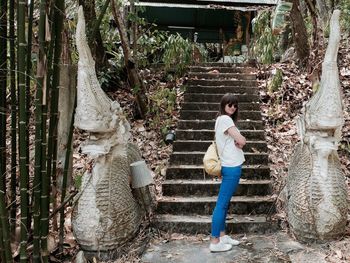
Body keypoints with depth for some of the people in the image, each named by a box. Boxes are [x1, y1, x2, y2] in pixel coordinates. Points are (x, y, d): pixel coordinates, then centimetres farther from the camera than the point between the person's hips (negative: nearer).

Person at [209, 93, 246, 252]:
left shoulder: (221, 119, 15)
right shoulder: (225, 119, -14)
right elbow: (242, 141, -18)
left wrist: (236, 143, -7)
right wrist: (239, 143, 4)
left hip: (229, 165, 10)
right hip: (232, 167, -10)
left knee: (224, 203, 13)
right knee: (222, 204, -6)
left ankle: (222, 236, 22)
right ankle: (215, 242, 0)